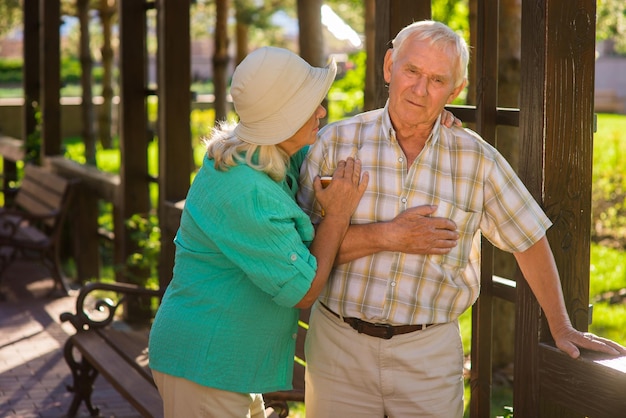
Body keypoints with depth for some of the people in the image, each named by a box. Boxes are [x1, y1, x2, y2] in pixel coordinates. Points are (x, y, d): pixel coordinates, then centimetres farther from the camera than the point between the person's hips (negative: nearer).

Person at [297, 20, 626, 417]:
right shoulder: (336, 142, -4)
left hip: (430, 354, 0)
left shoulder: (476, 158, -2)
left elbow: (529, 239, 9)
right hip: (340, 344, 0)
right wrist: (386, 237, -17)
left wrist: (562, 327, 11)